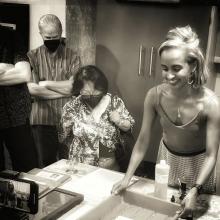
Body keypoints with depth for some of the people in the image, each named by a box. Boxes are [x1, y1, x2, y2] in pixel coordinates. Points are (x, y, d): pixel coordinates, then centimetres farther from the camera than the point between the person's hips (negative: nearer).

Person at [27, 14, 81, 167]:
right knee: (46, 165, 11)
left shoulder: (72, 57, 3)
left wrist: (46, 83, -7)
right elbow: (32, 89, -10)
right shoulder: (33, 56, 2)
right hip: (42, 120, 0)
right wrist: (63, 89, -9)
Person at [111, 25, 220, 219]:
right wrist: (127, 178, -15)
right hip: (167, 156, 2)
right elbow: (143, 140, -14)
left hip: (198, 161, -2)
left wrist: (195, 191, -36)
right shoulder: (155, 96, -25)